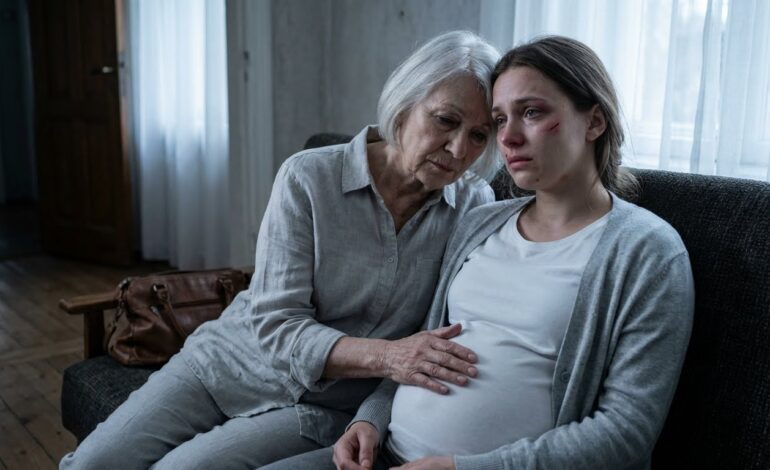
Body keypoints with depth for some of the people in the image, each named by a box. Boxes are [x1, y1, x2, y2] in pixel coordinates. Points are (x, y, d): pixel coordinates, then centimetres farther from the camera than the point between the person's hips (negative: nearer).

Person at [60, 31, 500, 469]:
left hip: (320, 407, 0)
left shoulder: (474, 206, -7)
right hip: (229, 361, 1)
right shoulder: (308, 178, -14)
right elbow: (275, 324, -16)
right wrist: (384, 356, -33)